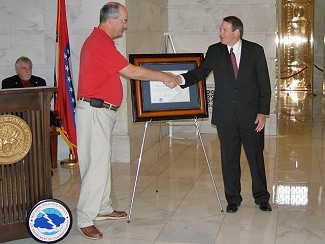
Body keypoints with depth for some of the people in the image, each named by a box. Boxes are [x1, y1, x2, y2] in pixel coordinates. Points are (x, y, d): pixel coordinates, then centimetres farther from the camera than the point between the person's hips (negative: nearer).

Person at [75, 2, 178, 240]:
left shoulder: (101, 41, 17)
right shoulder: (99, 42, -17)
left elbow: (125, 71, 16)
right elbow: (131, 72, -17)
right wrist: (163, 76, -6)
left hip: (103, 112, 11)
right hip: (94, 111, -11)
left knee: (103, 161, 16)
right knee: (97, 164, -9)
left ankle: (103, 208, 27)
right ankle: (85, 219, -2)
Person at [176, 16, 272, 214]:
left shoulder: (255, 50, -1)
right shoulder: (214, 51, 4)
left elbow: (264, 84, -1)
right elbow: (200, 73, 5)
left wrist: (263, 112, -6)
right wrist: (182, 79, -16)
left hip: (251, 114, -1)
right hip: (225, 115, 1)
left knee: (256, 156, 8)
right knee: (229, 158, 7)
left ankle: (261, 197, 24)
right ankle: (233, 199, 22)